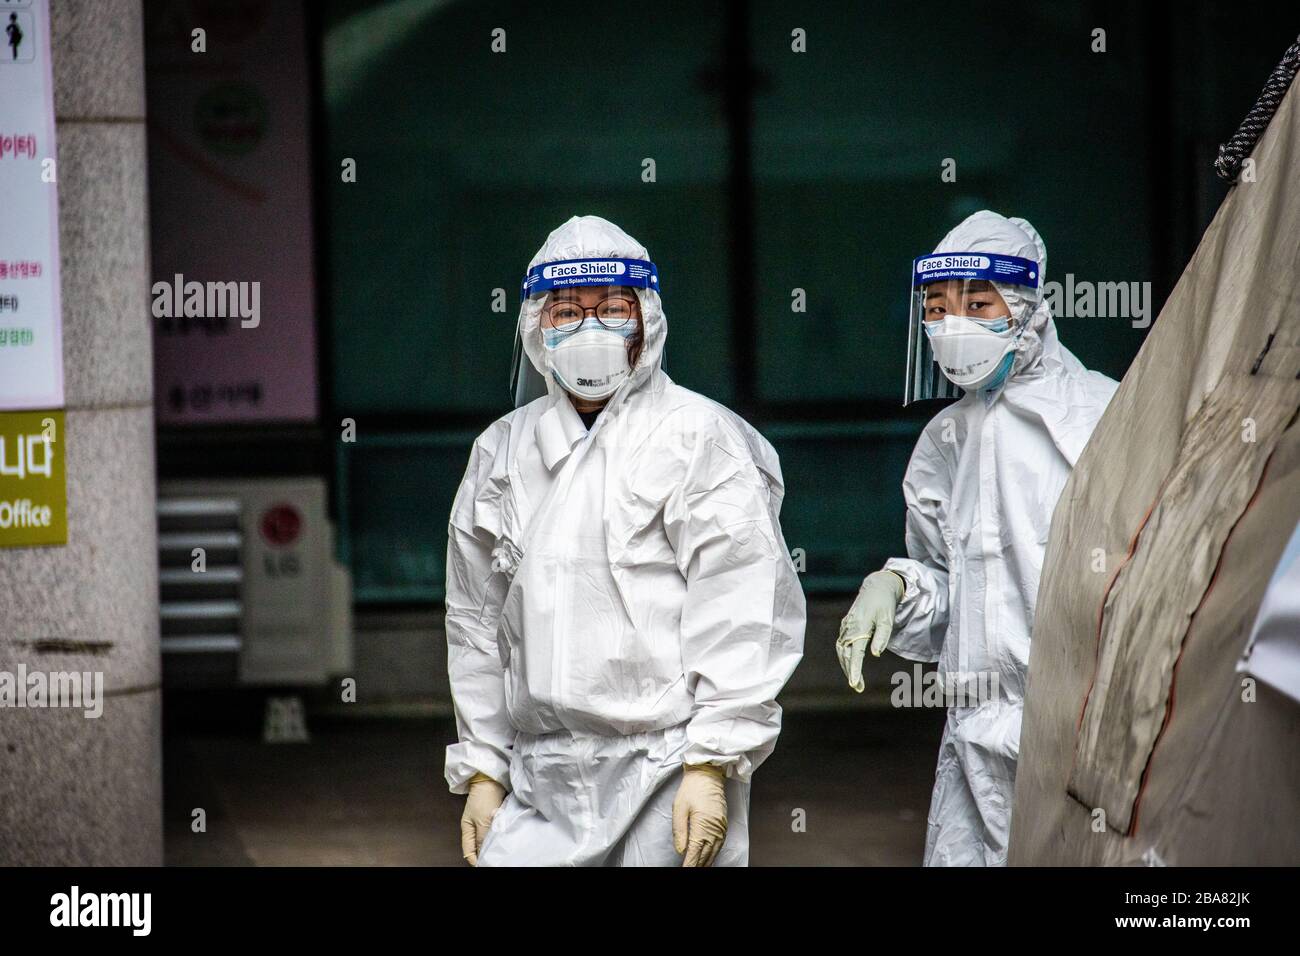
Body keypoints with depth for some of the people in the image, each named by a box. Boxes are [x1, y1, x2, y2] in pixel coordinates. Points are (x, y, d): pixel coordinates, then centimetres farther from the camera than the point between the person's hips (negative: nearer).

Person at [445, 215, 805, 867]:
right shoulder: (501, 452, 14)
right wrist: (480, 770, 15)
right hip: (543, 784, 4)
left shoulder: (701, 438, -3)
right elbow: (476, 621, 19)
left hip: (671, 776, -4)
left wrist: (711, 767, -14)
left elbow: (737, 615, -9)